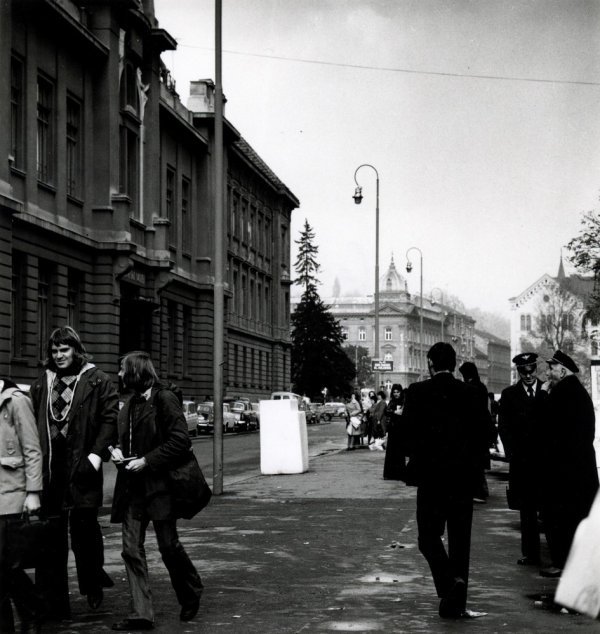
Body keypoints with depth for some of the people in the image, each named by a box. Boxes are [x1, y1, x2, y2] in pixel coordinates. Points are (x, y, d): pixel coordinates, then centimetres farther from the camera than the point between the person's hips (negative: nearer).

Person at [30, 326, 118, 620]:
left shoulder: (97, 381, 2)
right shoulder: (42, 384, 16)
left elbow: (111, 417, -4)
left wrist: (97, 453, -13)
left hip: (82, 468, -4)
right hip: (49, 471, 4)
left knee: (84, 527, -3)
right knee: (50, 537, 4)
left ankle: (93, 585, 21)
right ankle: (53, 604, 9)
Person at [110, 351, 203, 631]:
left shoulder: (164, 399, -10)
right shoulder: (130, 403, 13)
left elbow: (180, 441, -15)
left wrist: (147, 461, -18)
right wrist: (118, 450, 4)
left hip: (159, 485, -7)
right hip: (133, 488, 7)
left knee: (169, 545, 2)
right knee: (132, 550, 1)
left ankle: (191, 595, 26)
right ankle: (141, 613, 3)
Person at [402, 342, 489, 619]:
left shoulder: (417, 392, -6)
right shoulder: (470, 393, 1)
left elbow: (407, 432, -9)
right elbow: (482, 433, 1)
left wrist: (416, 459, 8)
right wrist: (473, 464, 13)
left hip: (430, 474, -3)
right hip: (464, 475, 3)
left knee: (429, 536, 6)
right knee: (460, 539, 10)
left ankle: (450, 582, -20)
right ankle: (455, 602, 11)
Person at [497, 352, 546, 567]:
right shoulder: (509, 394, 7)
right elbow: (503, 427, 5)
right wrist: (514, 453, -5)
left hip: (547, 459, 0)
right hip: (522, 460, 0)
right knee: (527, 509, 2)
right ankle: (530, 553, 3)